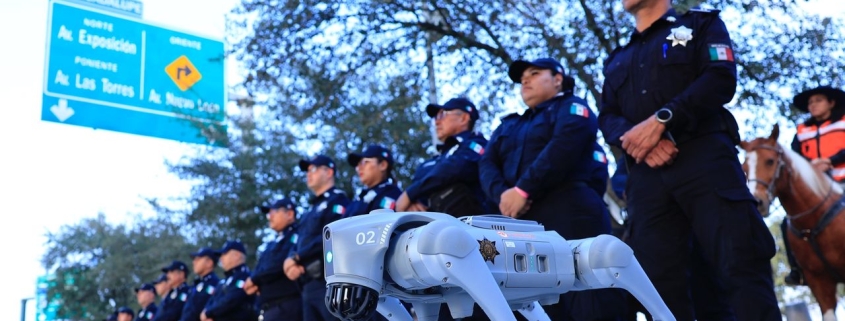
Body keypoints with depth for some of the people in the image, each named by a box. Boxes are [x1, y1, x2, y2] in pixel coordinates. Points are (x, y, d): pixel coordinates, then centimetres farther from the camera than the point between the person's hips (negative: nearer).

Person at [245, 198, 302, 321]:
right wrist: (255, 285, -4)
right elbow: (262, 268, 20)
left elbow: (281, 264, -17)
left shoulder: (295, 237, -3)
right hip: (268, 308, 9)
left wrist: (255, 278, -5)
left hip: (285, 306, -9)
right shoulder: (272, 245, 25)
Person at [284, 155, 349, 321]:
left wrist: (297, 257, -12)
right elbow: (299, 243, 19)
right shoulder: (310, 211, 27)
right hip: (308, 286, 9)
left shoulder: (337, 201, 0)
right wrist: (291, 261, -4)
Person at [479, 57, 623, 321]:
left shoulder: (571, 108, 11)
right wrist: (502, 194, -9)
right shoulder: (508, 126, 28)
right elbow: (487, 163, 13)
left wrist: (522, 190, -15)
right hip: (522, 222, 6)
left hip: (570, 214, -5)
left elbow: (563, 148, -9)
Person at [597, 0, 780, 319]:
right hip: (646, 176, 4)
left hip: (704, 158, -3)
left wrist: (660, 119, -14)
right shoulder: (616, 60, 28)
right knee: (659, 282, -3)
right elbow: (607, 117, 15)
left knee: (740, 267, -13)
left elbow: (721, 78, -1)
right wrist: (636, 139, -9)